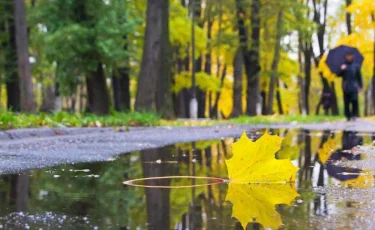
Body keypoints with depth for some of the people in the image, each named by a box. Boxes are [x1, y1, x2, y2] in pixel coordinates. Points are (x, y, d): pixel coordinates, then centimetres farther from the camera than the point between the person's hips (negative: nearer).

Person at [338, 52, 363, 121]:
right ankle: (348, 116, 6)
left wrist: (360, 86, 7)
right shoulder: (343, 65, 8)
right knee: (346, 102, -1)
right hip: (346, 87, 1)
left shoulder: (356, 66, 8)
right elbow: (339, 75, 4)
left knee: (354, 100, -15)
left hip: (354, 87, -1)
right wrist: (342, 70, -16)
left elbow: (359, 76, 11)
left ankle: (354, 115, -6)